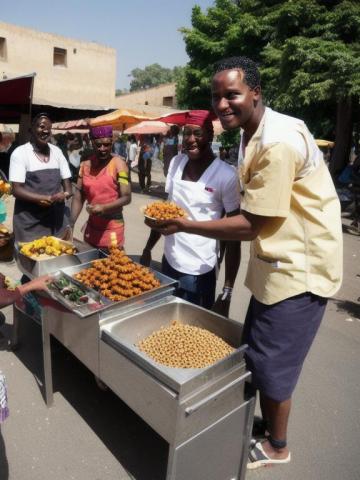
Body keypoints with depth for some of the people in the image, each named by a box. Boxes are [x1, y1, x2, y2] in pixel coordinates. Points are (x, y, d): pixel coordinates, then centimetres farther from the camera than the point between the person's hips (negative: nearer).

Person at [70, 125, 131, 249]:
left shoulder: (118, 164, -10)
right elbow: (78, 198, 6)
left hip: (112, 228, -5)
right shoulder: (85, 165, 4)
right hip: (91, 227, 5)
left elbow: (126, 198, -14)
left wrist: (104, 208, -28)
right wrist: (71, 224, -4)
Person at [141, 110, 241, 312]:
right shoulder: (176, 163, 1)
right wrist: (148, 248, 12)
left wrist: (228, 290, -13)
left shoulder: (226, 175, -14)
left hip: (199, 271, -5)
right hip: (169, 261, 5)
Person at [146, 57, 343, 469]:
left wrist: (183, 225, -16)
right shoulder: (255, 134, 8)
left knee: (269, 363, 6)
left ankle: (276, 447, 34)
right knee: (254, 352, 20)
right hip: (276, 262, 9)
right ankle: (266, 424, 45)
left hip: (298, 268, -9)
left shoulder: (279, 142, -24)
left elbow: (252, 225, -23)